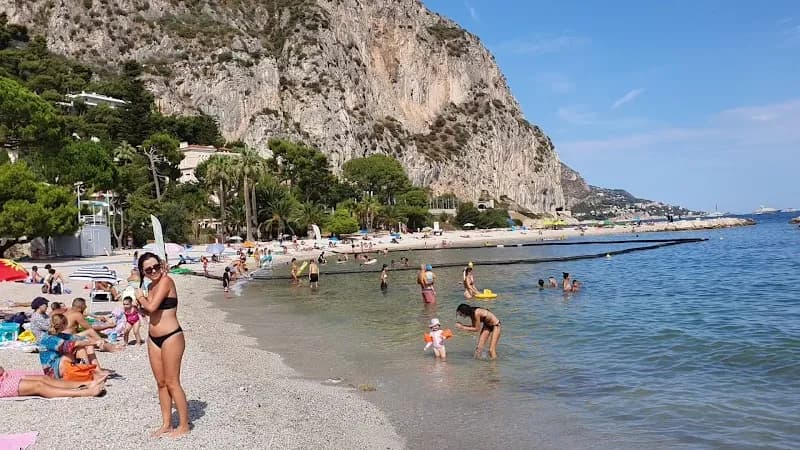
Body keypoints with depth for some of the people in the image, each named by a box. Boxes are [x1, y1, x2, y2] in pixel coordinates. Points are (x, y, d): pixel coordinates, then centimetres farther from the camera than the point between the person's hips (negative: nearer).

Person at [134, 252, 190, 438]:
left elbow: (152, 307, -23)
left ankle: (184, 425, 10)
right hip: (153, 338, 9)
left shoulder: (166, 281, -15)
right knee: (161, 383, 14)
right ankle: (166, 424, 24)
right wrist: (140, 306, 2)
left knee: (172, 383, -2)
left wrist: (140, 297, -4)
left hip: (171, 337, -9)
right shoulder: (151, 286, 10)